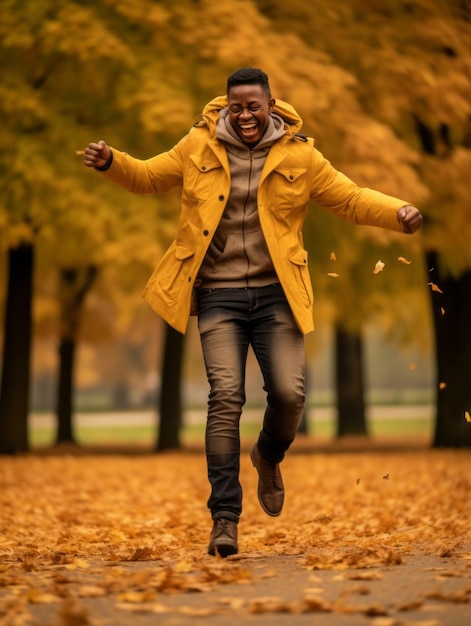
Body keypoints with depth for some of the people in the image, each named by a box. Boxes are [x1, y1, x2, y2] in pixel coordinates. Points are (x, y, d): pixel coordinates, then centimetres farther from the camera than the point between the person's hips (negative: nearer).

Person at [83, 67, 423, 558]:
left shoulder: (299, 156, 4)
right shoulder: (199, 148, 6)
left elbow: (351, 200, 6)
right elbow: (148, 176, 16)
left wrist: (397, 213, -11)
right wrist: (112, 163, -4)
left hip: (274, 295, 1)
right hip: (219, 295, 0)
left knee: (289, 393, -10)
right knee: (225, 397, -11)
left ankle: (269, 457, 27)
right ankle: (225, 517, -7)